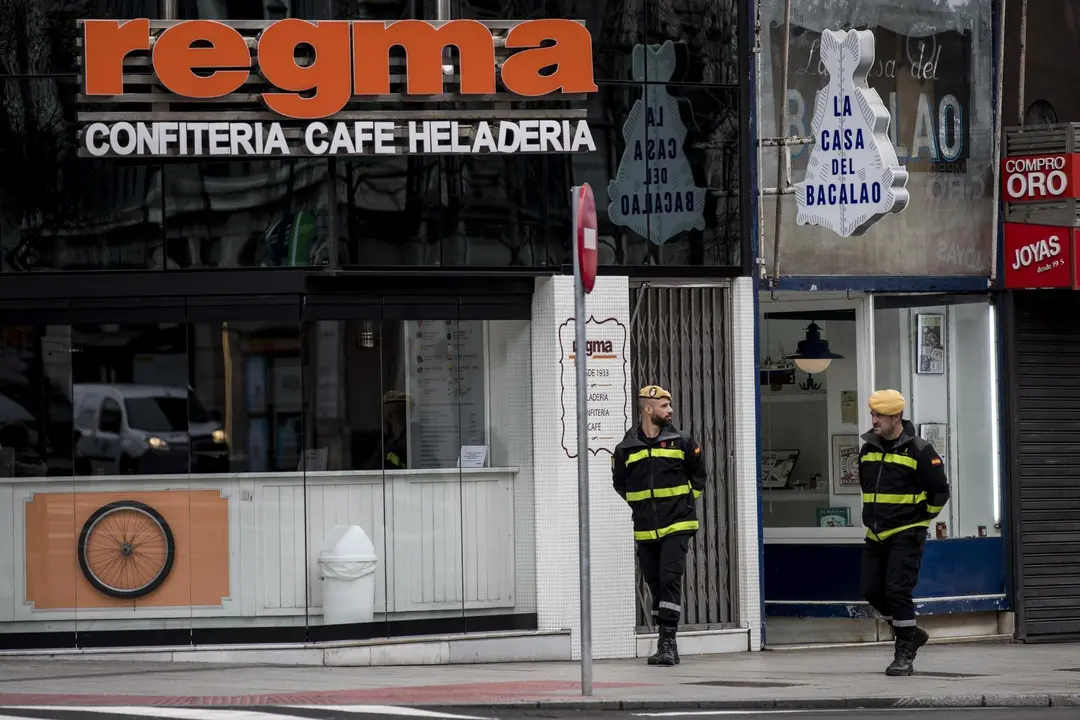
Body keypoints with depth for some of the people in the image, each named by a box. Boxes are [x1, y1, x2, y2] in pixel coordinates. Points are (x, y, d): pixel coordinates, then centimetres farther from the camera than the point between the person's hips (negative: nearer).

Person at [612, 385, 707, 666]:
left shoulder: (682, 442, 0)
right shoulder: (626, 448, 0)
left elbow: (698, 474, 15)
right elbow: (620, 483, 16)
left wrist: (687, 500, 7)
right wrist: (641, 505, 12)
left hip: (677, 526, -2)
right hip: (645, 530, 2)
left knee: (670, 580, -14)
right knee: (655, 584, 8)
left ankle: (668, 641, -14)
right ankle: (666, 644, 17)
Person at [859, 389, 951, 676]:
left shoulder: (919, 451, -10)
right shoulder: (868, 448, 9)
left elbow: (940, 491, -3)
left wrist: (919, 520, 1)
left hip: (906, 535, -7)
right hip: (876, 536, 7)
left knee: (897, 591, -13)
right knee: (872, 591, 5)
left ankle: (904, 655, -4)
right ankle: (910, 633, 26)